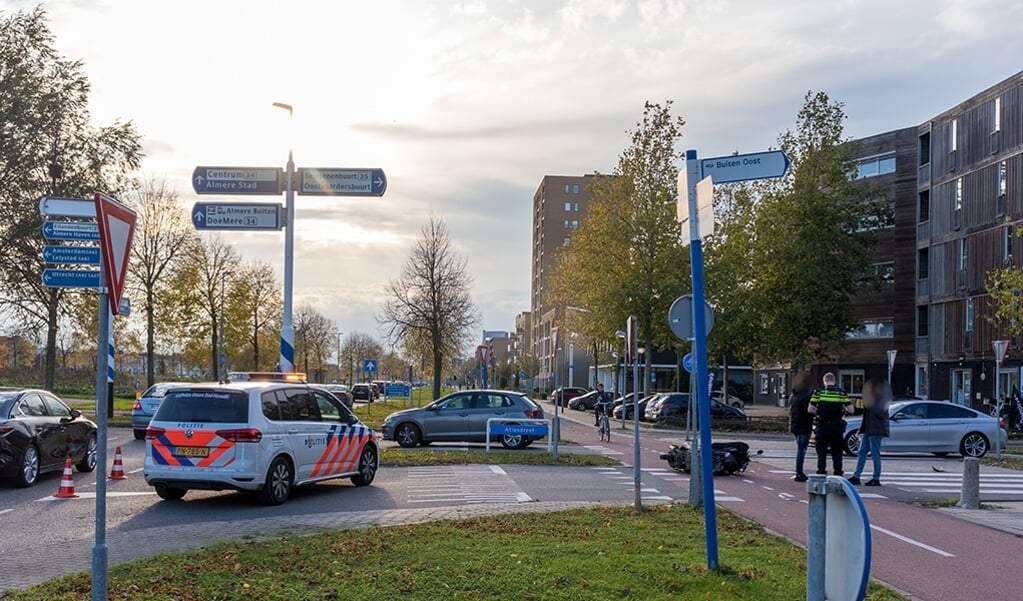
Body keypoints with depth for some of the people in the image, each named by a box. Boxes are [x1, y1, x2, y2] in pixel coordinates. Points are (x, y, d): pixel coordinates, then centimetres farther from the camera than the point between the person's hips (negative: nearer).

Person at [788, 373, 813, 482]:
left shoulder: (792, 396, 11)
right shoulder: (804, 397, -17)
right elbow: (808, 411, -20)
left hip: (794, 426, 9)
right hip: (803, 427, -9)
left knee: (800, 449, 17)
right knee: (801, 450, -6)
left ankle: (799, 473, 22)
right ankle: (799, 474, -5)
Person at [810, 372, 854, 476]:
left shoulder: (818, 392, -4)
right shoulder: (841, 393, -1)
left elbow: (810, 410, -7)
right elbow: (850, 410, -5)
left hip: (822, 427, -1)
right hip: (837, 427, 1)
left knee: (822, 453, 7)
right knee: (837, 454, 10)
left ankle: (821, 474, 6)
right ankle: (838, 475, 9)